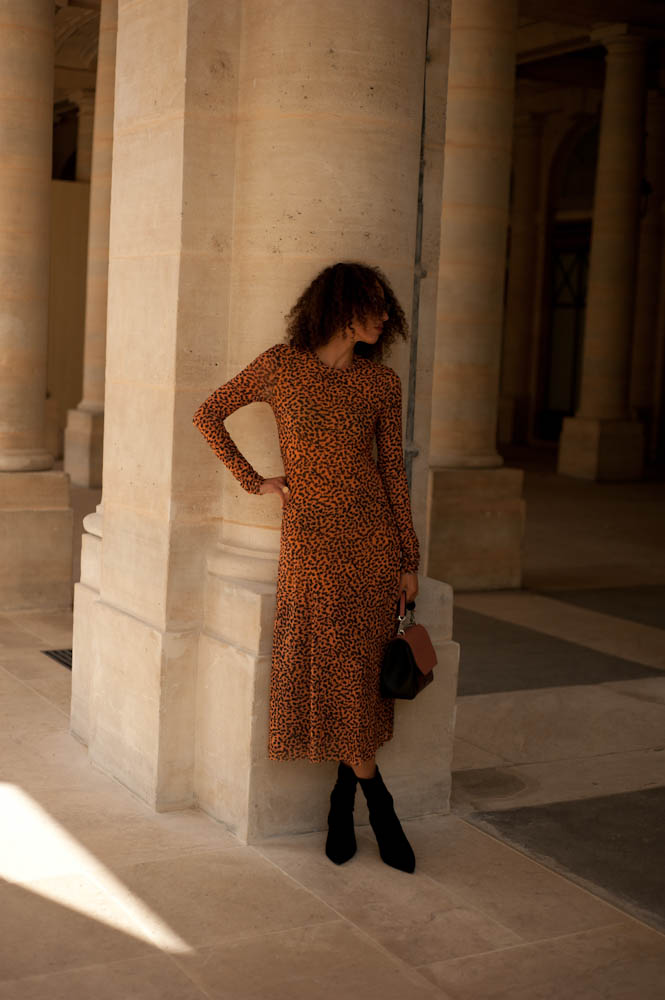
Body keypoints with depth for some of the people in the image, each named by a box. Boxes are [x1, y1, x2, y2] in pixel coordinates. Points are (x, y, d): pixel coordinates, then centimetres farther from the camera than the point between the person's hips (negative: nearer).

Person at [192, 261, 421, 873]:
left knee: (362, 671, 2)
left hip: (373, 536, 2)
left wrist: (410, 560, 6)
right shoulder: (281, 365, -1)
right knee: (327, 672, -1)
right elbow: (209, 415, 9)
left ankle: (343, 802, 21)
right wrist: (253, 480, 2)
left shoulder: (383, 382, 5)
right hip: (310, 538, -2)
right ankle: (380, 808, 16)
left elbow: (393, 471, 8)